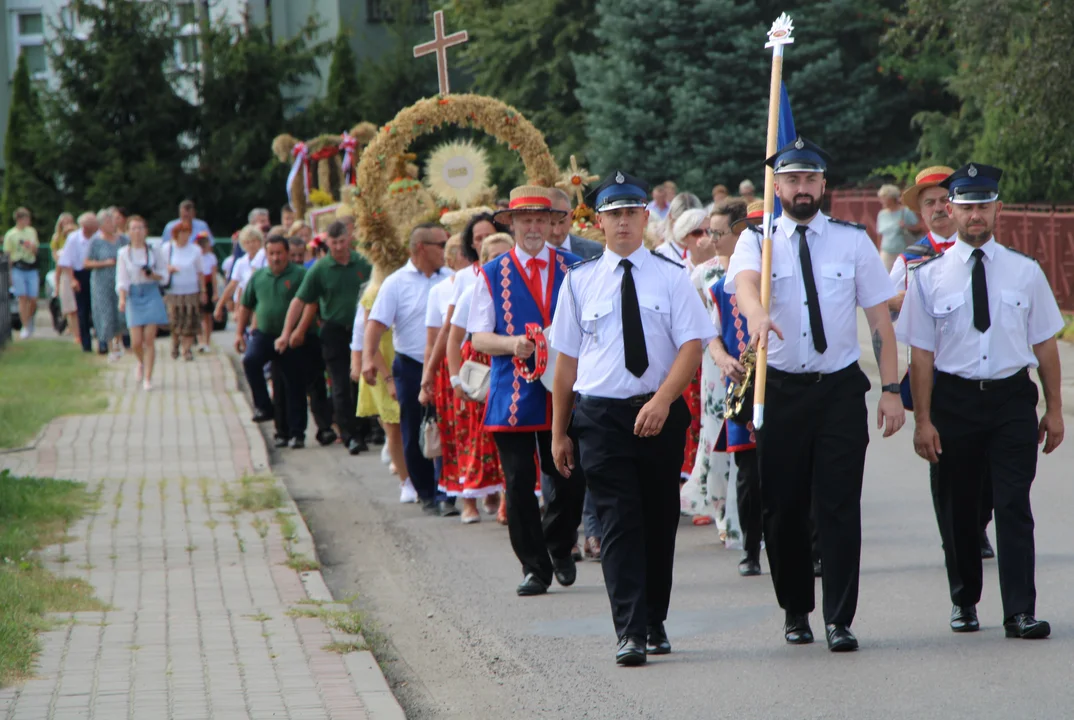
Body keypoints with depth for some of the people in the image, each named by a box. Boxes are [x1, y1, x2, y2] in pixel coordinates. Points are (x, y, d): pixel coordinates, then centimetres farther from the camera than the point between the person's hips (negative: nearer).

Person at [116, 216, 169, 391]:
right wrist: (122, 298, -16)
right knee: (136, 341, -4)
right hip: (133, 296, 0)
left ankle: (148, 378, 1)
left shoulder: (153, 252, 2)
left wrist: (152, 275, -13)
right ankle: (141, 363, 30)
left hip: (152, 294, 0)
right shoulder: (124, 253, 1)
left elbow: (164, 274, 8)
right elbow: (121, 279, -1)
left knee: (149, 339, -6)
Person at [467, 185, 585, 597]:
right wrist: (511, 343, -16)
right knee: (519, 483, -3)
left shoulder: (574, 269, 9)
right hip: (513, 394, -1)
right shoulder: (492, 274, 7)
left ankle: (559, 548, 27)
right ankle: (534, 567, 7)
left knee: (569, 477, 1)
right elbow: (478, 337, 3)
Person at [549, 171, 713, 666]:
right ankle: (630, 632, -14)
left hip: (662, 413, 1)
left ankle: (655, 624, 25)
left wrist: (662, 401, -21)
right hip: (600, 415, -1)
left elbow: (692, 346, -6)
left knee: (660, 520, 10)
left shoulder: (671, 276, 2)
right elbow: (567, 359, 8)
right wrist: (559, 433, 8)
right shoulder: (580, 281, 6)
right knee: (619, 522, -9)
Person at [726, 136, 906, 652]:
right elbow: (745, 283, -22)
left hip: (840, 390, 0)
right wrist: (757, 314, -45)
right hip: (780, 391, 0)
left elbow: (881, 319, 4)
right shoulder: (757, 243, 1)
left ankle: (839, 620, 1)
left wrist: (891, 389, -4)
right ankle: (795, 611, 24)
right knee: (783, 508, 6)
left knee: (840, 507, -5)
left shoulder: (853, 242, 4)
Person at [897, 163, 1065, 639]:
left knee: (1014, 506, -8)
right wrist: (923, 419, -5)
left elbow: (1044, 344, 7)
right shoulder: (930, 277, 1)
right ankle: (964, 603, 26)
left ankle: (1020, 612, -9)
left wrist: (1054, 409, 5)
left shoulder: (1025, 272, 4)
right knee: (958, 509, 10)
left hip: (1012, 397, 0)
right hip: (954, 399, 1)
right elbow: (921, 353, 0)